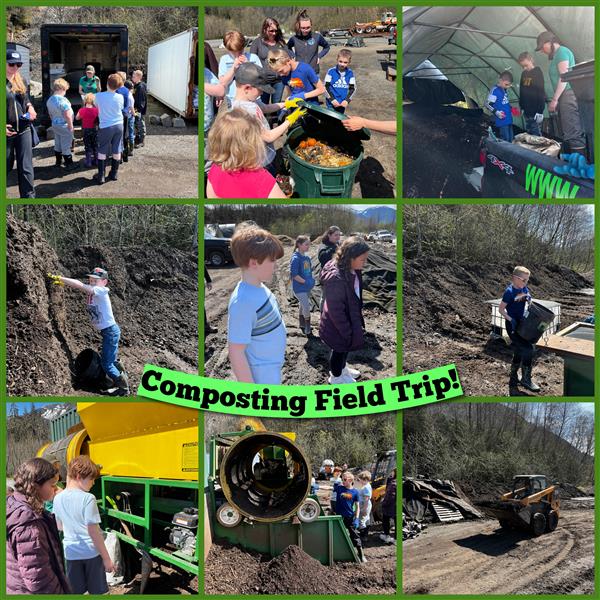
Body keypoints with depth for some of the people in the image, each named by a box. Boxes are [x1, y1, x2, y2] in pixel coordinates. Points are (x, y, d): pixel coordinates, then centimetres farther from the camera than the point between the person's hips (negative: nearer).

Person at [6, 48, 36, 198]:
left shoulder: (21, 81, 8)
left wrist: (30, 108, 0)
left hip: (23, 129, 4)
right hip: (7, 131, -4)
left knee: (26, 166, 2)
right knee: (6, 165, 9)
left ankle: (28, 195, 8)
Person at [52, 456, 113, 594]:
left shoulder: (58, 498, -1)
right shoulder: (88, 498, -19)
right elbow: (94, 532, -19)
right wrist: (106, 558, -12)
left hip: (71, 553, 5)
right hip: (91, 552, -5)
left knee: (75, 592, 15)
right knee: (96, 592, 11)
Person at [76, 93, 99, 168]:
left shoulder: (82, 110, -13)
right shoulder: (96, 110, -13)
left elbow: (77, 118, 2)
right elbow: (98, 120, -4)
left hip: (86, 130, -1)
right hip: (94, 130, 1)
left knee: (87, 146, 9)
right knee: (95, 146, 14)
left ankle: (88, 161, 10)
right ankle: (96, 160, 20)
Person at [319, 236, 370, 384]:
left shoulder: (352, 271, -9)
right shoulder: (336, 278, -37)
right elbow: (335, 310, -29)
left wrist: (358, 320, 16)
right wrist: (347, 332, -21)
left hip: (350, 319, 8)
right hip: (337, 327, -8)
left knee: (345, 348, 29)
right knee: (340, 349, 18)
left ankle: (342, 368, 55)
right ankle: (336, 376, 43)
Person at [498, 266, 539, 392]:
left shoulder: (524, 289, 4)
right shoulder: (509, 292, -17)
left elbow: (530, 303, 21)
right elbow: (501, 309, -14)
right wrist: (511, 320, -23)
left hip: (521, 324, 8)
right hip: (512, 326, -8)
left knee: (518, 353, 13)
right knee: (528, 349, -15)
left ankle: (513, 380, 26)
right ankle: (526, 380, -5)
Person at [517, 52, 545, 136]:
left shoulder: (538, 73, -8)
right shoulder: (524, 74, 12)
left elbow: (541, 92, -13)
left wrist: (540, 111, -18)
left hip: (535, 110, -7)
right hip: (527, 110, 7)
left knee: (535, 133, -9)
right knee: (528, 132, 7)